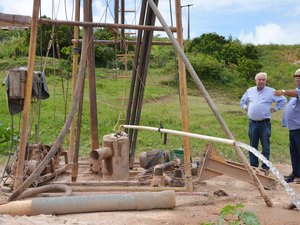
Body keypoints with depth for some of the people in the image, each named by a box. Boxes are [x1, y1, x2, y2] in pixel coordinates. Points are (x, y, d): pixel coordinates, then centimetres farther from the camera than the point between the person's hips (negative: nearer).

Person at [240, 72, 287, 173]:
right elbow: (242, 101, 26)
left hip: (265, 123, -3)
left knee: (265, 146, 0)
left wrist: (275, 109, -1)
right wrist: (246, 108, 11)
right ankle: (253, 166, 18)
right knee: (252, 146, 9)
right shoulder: (250, 91, 10)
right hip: (252, 123, 3)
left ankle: (265, 167, 8)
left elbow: (283, 100, 4)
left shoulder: (271, 92, -2)